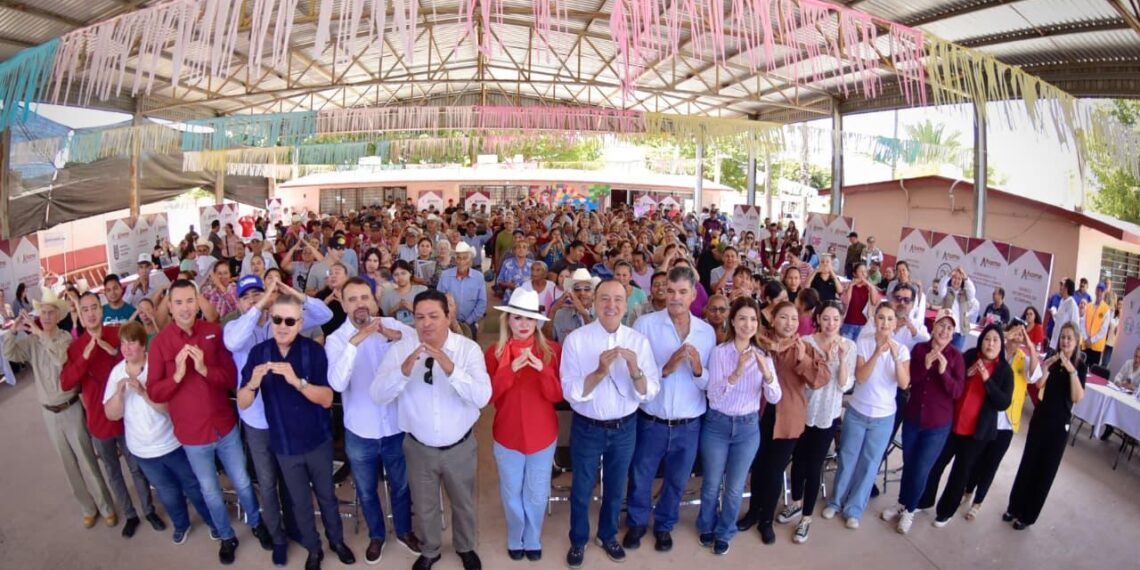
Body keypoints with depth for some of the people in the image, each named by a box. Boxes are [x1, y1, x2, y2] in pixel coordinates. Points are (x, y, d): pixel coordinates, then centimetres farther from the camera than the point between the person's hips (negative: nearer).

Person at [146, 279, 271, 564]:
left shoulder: (214, 331, -9)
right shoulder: (160, 342, -11)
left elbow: (232, 377, -9)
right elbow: (153, 393, -10)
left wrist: (205, 369, -26)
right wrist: (177, 375, -27)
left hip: (225, 425, 1)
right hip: (191, 434, 0)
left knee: (242, 483, 17)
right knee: (210, 491, 19)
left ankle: (256, 524, 41)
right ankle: (226, 537, 41)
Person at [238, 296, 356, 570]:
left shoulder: (313, 350, -17)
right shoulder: (258, 352, -10)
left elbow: (327, 399, -21)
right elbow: (242, 403, -11)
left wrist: (297, 381, -37)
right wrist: (253, 382, -32)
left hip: (318, 440, -1)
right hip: (284, 444, 1)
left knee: (326, 495, 19)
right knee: (300, 501, 20)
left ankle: (337, 540, 43)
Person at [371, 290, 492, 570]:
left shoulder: (468, 348, -17)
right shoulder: (400, 348, -13)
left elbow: (482, 397, -26)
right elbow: (377, 395, -19)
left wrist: (451, 369, -40)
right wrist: (403, 371, -37)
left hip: (460, 447, 0)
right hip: (419, 448, 1)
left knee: (463, 503, 23)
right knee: (425, 507, 22)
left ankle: (465, 547, 52)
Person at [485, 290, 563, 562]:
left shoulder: (552, 350, -8)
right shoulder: (494, 352, -8)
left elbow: (557, 395, -11)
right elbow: (487, 395, -14)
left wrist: (542, 369, -29)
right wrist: (511, 369, -27)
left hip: (543, 435, 0)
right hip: (507, 435, 0)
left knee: (537, 495, 16)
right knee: (512, 494, 18)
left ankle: (533, 541, 41)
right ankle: (515, 540, 43)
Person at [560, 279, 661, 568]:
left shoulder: (639, 340, -9)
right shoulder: (576, 339, -16)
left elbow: (650, 392, -10)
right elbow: (570, 392, -20)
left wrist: (635, 370, -30)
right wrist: (600, 372, -35)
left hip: (625, 428, 2)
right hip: (587, 428, -2)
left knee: (615, 488, 23)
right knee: (581, 489, 18)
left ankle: (608, 535, 50)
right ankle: (578, 540, 44)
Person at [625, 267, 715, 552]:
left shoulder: (707, 332, -2)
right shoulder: (645, 324, -12)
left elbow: (710, 383, 0)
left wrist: (698, 369, -20)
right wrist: (666, 368, -27)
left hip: (689, 424, 3)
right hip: (651, 421, -2)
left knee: (676, 481, 22)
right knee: (641, 479, 18)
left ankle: (664, 526, 47)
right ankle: (637, 523, 44)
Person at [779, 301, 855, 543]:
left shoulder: (849, 346, -7)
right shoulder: (806, 341, -9)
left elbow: (845, 385, -11)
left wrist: (842, 359, -24)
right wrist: (825, 359, -24)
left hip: (828, 414, -1)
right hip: (803, 410, 1)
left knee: (814, 466, 4)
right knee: (798, 459, 16)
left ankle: (806, 518, 21)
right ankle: (796, 503, 40)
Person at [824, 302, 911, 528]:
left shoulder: (902, 349, -7)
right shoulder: (862, 343, -11)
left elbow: (904, 384, -17)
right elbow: (860, 377, -18)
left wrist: (896, 356, -30)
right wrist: (877, 353, -29)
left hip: (884, 417, 1)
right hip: (857, 412, -1)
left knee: (869, 464, 11)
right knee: (847, 459, 11)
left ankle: (854, 509, 27)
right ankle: (836, 501, 30)